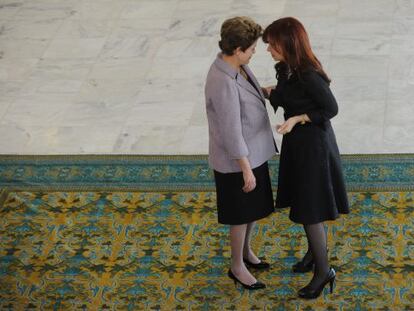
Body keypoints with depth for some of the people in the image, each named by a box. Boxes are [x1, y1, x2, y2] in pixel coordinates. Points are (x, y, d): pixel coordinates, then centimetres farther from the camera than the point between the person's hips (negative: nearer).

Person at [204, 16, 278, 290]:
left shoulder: (237, 66, -4)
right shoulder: (223, 83, -32)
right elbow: (231, 131, -28)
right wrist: (246, 170, -22)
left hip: (253, 151, 9)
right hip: (237, 160, -9)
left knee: (255, 209, 24)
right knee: (242, 215, 10)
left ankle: (246, 252, 46)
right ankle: (237, 267, 29)